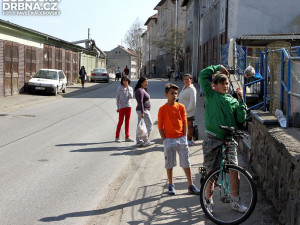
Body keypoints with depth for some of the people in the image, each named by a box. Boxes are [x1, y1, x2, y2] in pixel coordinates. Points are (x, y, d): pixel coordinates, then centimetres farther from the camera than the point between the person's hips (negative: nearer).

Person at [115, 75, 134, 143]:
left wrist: (128, 89, -12)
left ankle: (127, 137, 14)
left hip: (128, 106, 4)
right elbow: (117, 97, 2)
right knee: (120, 122, -3)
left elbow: (131, 96, -4)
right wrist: (118, 107, -1)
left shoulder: (130, 88, 9)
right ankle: (117, 137, 4)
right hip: (122, 106, -4)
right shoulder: (120, 88, -1)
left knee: (127, 122, 7)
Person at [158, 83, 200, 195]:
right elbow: (160, 126, -1)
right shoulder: (162, 109, -3)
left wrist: (184, 137, 0)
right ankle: (171, 186, 19)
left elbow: (185, 123, 7)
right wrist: (164, 140, -5)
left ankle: (191, 186, 10)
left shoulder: (181, 107, 3)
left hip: (181, 139, 2)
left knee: (186, 163, 3)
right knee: (169, 164, 6)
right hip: (169, 140, -2)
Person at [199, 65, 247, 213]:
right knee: (211, 172, 4)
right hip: (213, 139, -3)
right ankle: (209, 201, 18)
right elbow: (203, 75, -4)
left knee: (234, 170, -1)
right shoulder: (211, 95, 4)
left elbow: (241, 119, 4)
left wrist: (241, 100, -1)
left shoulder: (232, 100, 12)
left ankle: (236, 201, 13)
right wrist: (218, 67, 6)